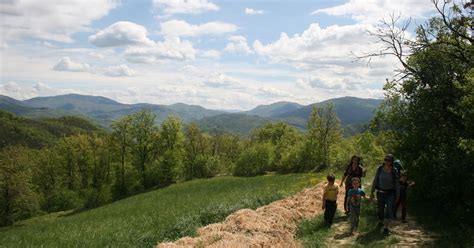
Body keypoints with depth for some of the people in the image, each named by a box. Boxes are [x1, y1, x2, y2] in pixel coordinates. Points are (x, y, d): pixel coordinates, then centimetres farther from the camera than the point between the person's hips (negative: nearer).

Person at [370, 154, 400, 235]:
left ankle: (386, 228, -10)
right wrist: (372, 192, 2)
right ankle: (381, 222, 40)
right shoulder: (379, 169, -3)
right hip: (380, 192, 2)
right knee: (380, 209, 13)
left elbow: (397, 184, 1)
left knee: (389, 210, -12)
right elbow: (375, 180, 3)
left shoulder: (394, 171, -6)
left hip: (390, 193, -2)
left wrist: (398, 195, 3)